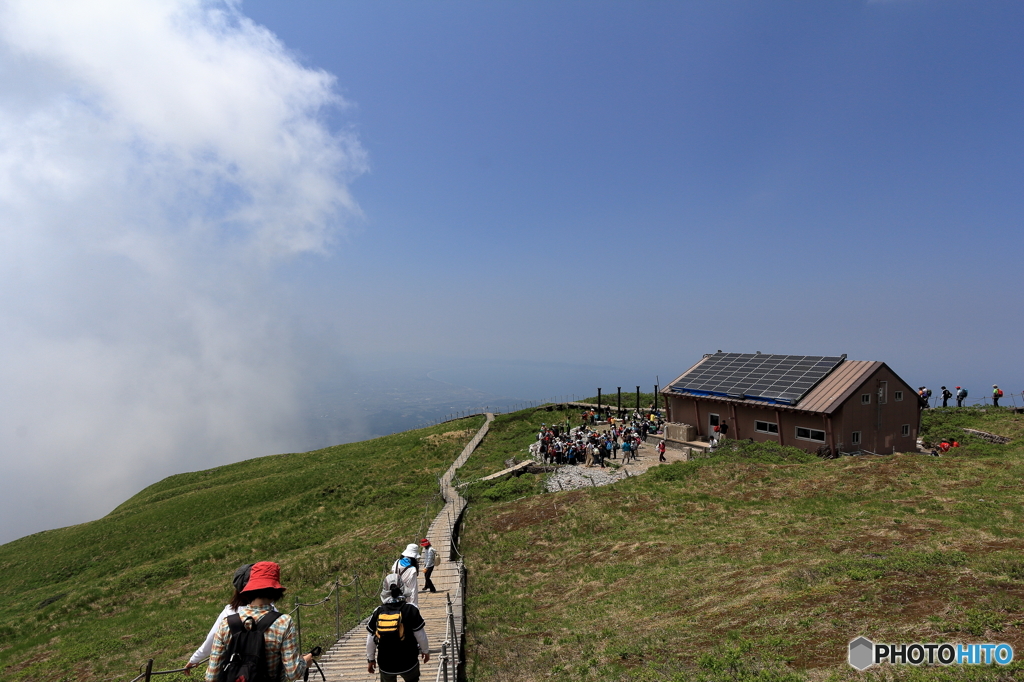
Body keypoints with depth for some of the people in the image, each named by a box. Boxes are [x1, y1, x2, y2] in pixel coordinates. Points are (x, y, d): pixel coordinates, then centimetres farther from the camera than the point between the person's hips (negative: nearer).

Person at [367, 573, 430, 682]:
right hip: (408, 661, -1)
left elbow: (370, 639, -1)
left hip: (385, 664, 2)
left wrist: (370, 659, 14)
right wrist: (426, 651, 8)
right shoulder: (410, 609, -16)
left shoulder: (378, 612, -10)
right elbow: (420, 635, -9)